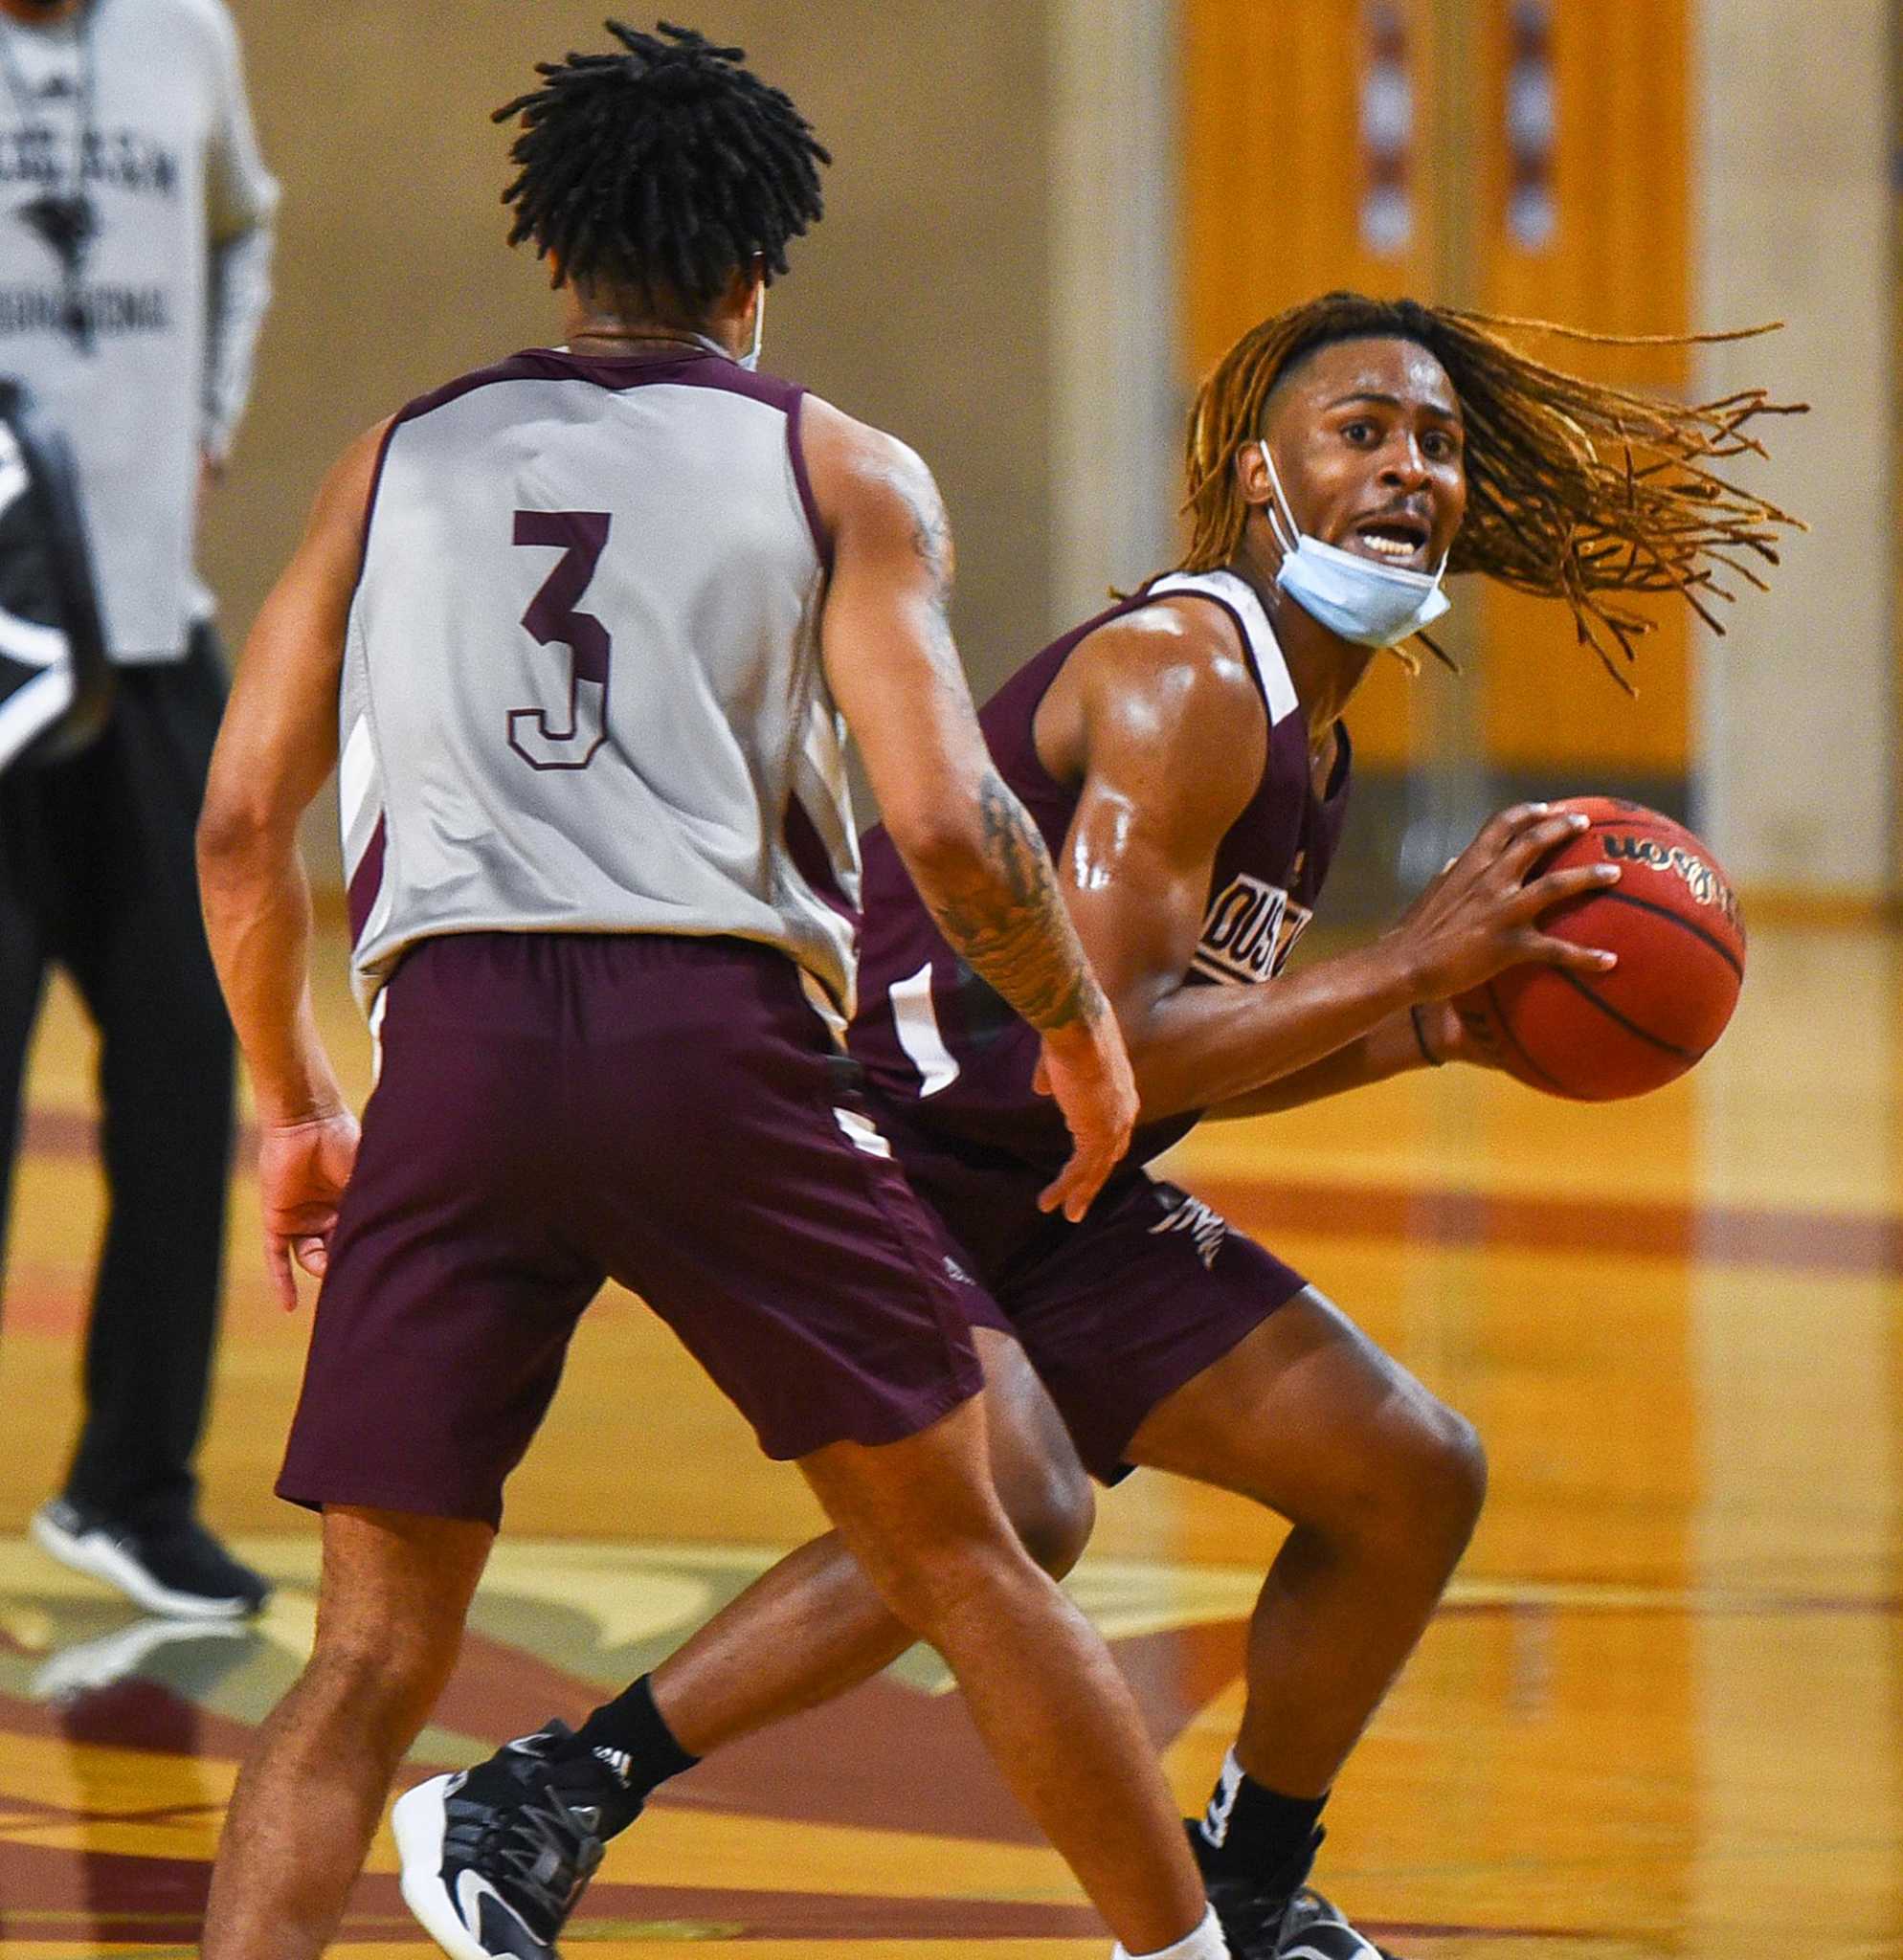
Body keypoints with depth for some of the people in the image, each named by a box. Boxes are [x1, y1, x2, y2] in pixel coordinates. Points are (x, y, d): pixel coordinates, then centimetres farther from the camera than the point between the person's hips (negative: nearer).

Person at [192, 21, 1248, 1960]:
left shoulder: (399, 458, 20)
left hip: (456, 1039, 2)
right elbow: (948, 826, -1)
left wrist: (293, 1108, 29)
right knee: (964, 1565, 13)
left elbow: (240, 826, 17)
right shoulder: (839, 471, 12)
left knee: (374, 1653, 6)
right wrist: (1082, 1027, 16)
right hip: (718, 1026, -1)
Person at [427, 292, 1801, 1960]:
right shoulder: (1182, 680, -19)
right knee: (1012, 1502, -35)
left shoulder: (1302, 719, 12)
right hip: (865, 1148, -10)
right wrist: (1407, 964, -22)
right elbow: (1096, 1049, -27)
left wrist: (1433, 1026, 7)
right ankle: (532, 1804, -25)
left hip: (1036, 1196, 10)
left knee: (1415, 1478, 8)